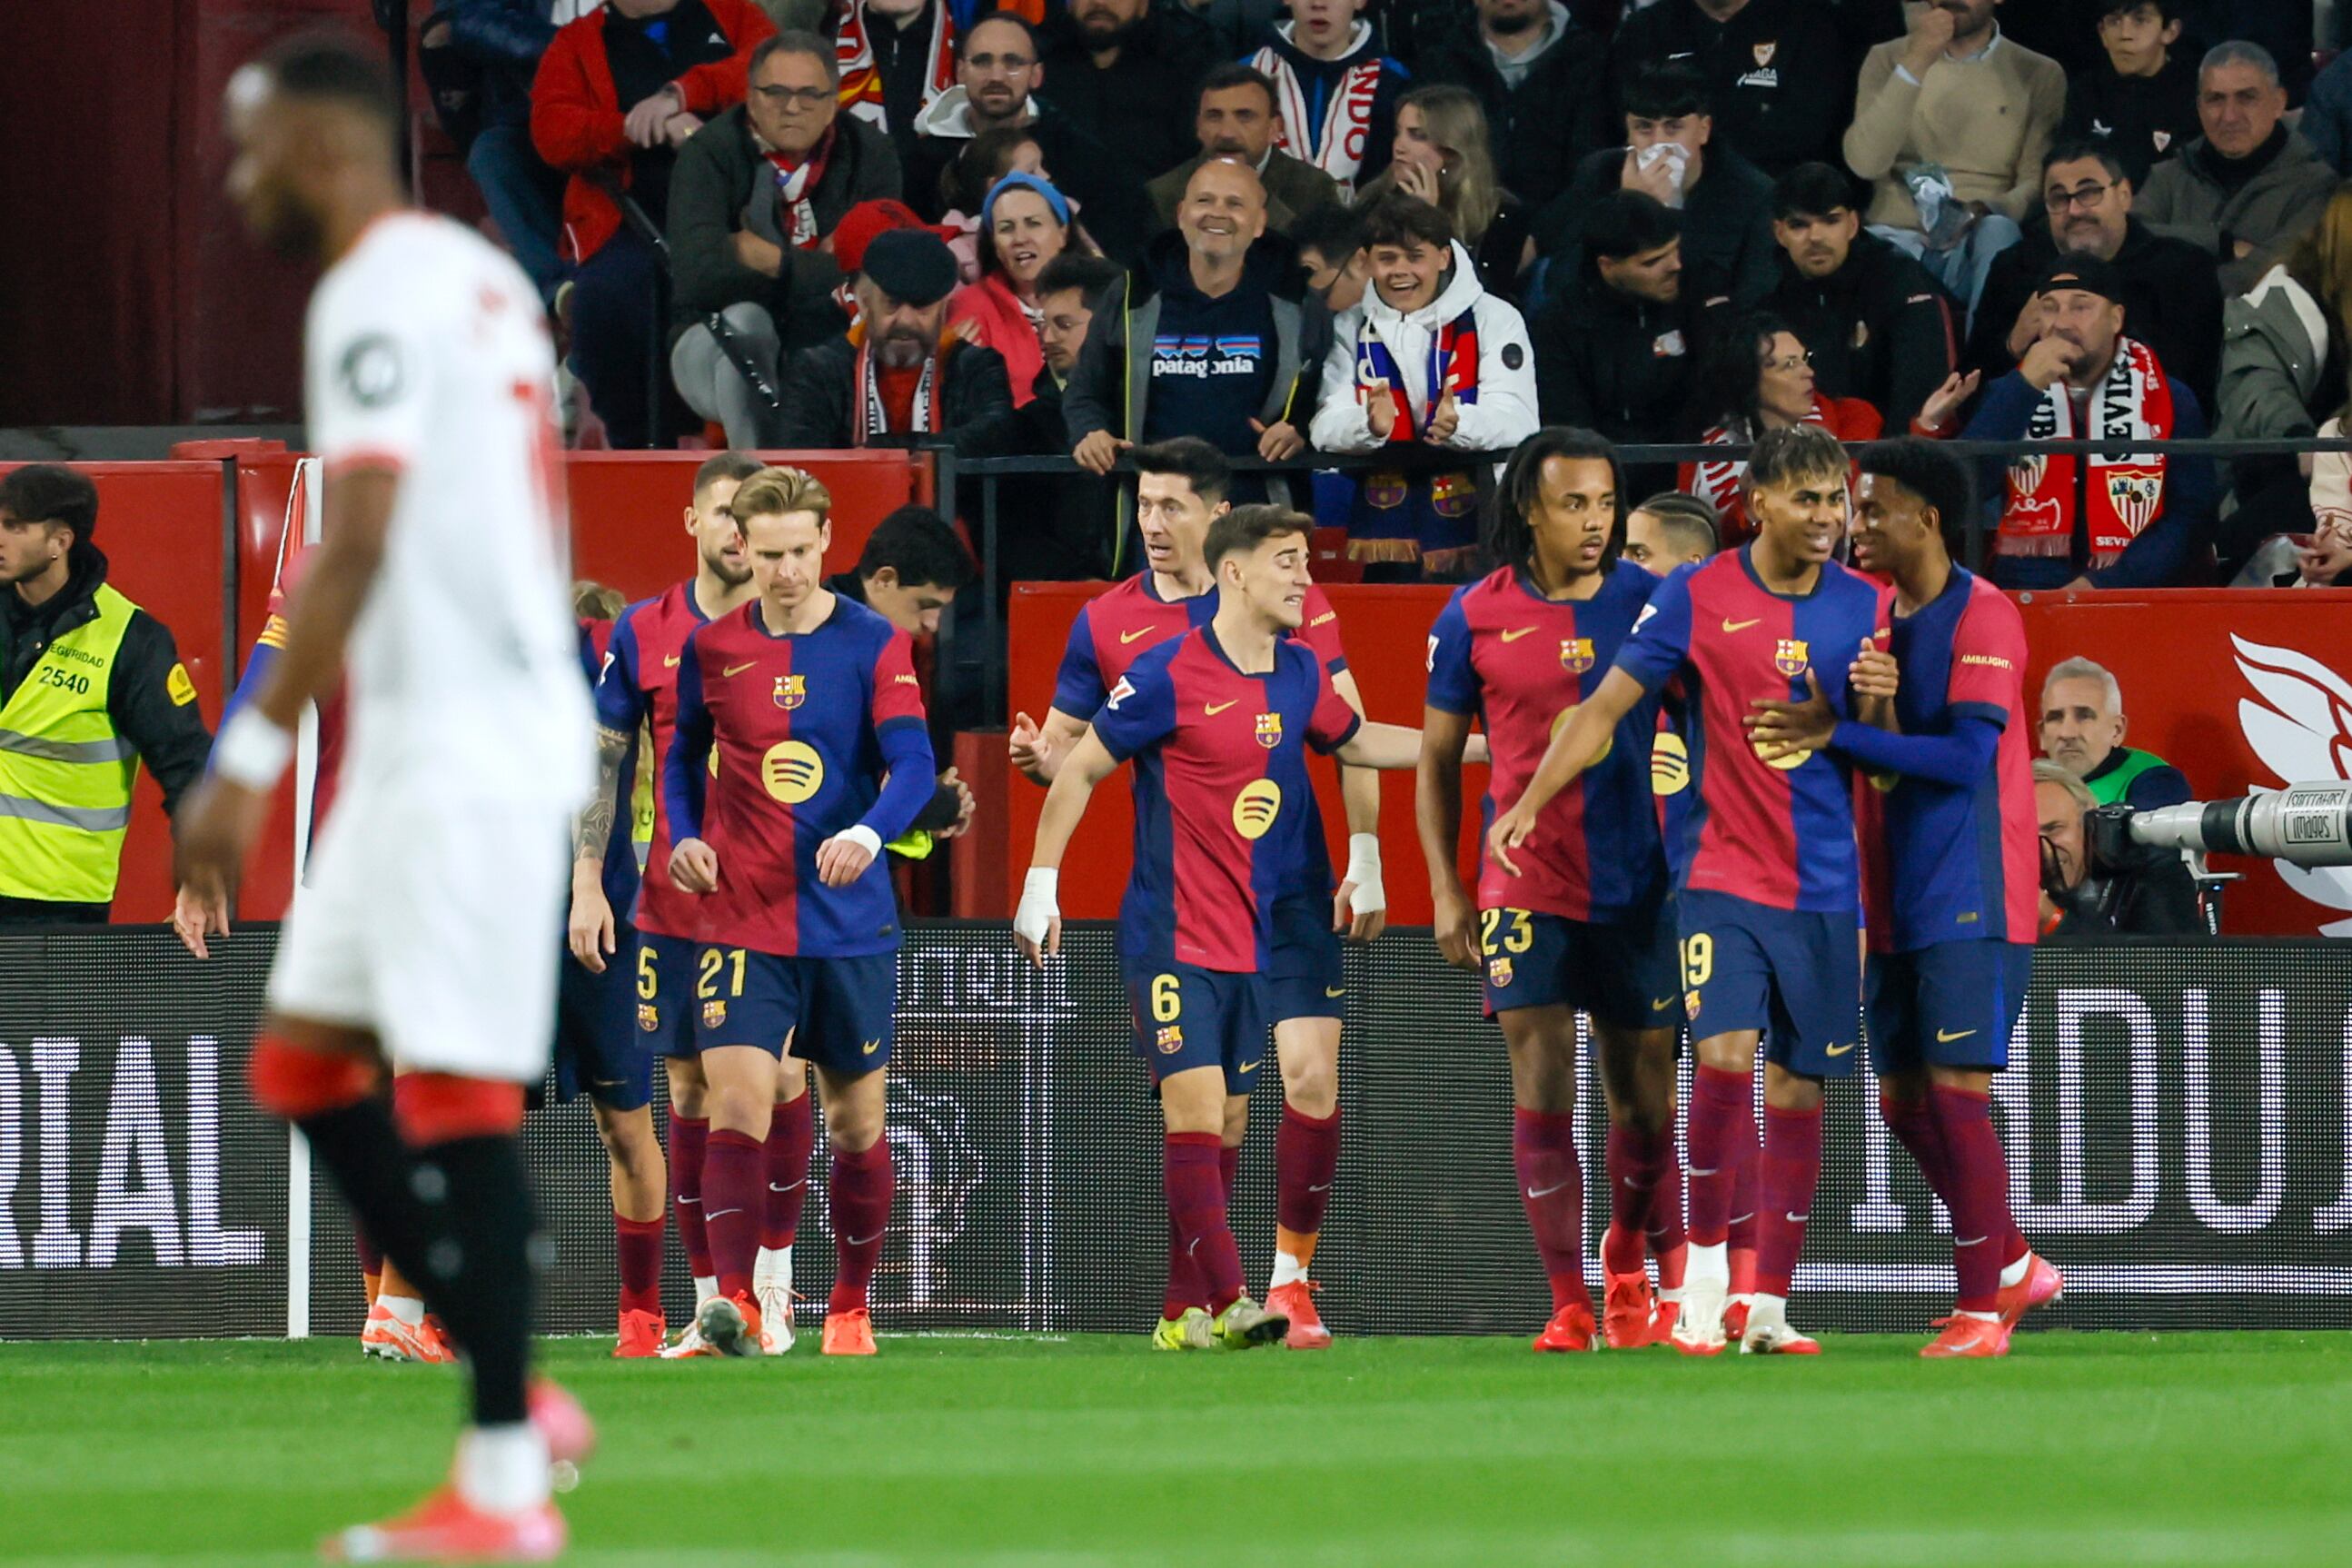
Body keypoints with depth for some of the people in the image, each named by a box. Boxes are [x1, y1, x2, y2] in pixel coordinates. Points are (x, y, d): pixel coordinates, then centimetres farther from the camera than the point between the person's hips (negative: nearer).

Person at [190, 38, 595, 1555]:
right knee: (305, 1062, 12)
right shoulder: (483, 278, 16)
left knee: (456, 1094, -7)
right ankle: (514, 1393, 14)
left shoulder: (376, 296, -14)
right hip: (426, 738, 10)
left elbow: (359, 546, -22)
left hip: (466, 744, -10)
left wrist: (253, 758, -23)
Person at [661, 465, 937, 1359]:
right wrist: (684, 836, 0)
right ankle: (733, 1301, -24)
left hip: (852, 921, 0)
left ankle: (851, 1308, 25)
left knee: (858, 1120, 10)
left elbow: (913, 762, -12)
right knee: (737, 1102, -17)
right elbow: (684, 755, 18)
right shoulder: (711, 647, 4)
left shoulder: (872, 645, -3)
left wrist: (868, 831, -32)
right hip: (741, 922, 0)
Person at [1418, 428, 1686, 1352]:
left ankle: (1628, 1263, 31)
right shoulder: (1477, 616, 1)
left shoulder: (1648, 602, 1)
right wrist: (1446, 890, 4)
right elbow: (1437, 758, 9)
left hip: (1637, 887, 1)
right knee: (1541, 1092, -7)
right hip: (1525, 886, -1)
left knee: (1643, 1095, 6)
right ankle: (1568, 1304, -4)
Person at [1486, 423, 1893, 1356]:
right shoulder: (1697, 598, -2)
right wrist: (1529, 803, -9)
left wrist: (1875, 706, -12)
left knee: (1799, 1093, 4)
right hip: (1722, 876, -3)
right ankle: (1704, 1260, 0)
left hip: (1825, 887, 3)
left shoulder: (1863, 608, 6)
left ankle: (1768, 1306, 11)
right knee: (1725, 1056, -19)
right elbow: (1607, 706, 1)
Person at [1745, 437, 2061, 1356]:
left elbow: (1967, 754, -21)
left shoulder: (1982, 618, -11)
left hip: (1971, 901, -8)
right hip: (1897, 903, 8)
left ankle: (1983, 1306, -3)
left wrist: (1838, 735, -26)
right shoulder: (1878, 614, 12)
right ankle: (2015, 1267, 23)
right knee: (1902, 1099, 9)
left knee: (1954, 1091, -10)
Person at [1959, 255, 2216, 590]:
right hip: (2026, 597, 1)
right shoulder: (2009, 396, 13)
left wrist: (2103, 584, -11)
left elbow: (2190, 515, 1)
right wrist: (2024, 387, -7)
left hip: (2130, 595, -1)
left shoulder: (2171, 403, 8)